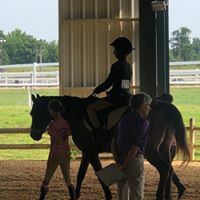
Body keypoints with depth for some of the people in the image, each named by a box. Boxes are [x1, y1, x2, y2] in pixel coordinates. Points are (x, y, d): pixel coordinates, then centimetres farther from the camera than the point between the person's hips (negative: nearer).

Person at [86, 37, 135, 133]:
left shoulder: (116, 66, -14)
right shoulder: (128, 66, 11)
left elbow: (108, 83, -12)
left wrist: (97, 90, 4)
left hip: (116, 97, -8)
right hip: (127, 96, 8)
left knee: (90, 108, -5)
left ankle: (98, 131, -14)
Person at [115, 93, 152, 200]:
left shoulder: (123, 119, 11)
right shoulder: (144, 123, -11)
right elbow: (135, 147, -18)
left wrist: (118, 160, 10)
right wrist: (123, 165, -16)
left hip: (120, 159, 7)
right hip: (134, 160, -7)